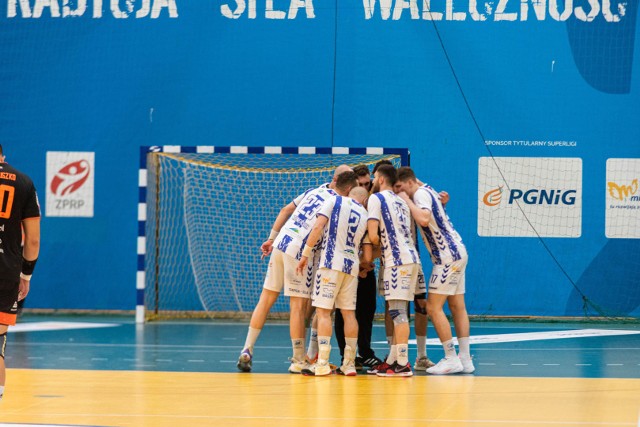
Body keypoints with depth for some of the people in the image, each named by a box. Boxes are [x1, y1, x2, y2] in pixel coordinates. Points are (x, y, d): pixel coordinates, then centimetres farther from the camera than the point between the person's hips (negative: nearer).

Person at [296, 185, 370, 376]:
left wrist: (306, 254, -5)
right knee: (349, 313, 11)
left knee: (323, 311, -3)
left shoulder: (335, 201, 4)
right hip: (352, 266, 4)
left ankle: (322, 364, -9)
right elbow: (368, 257, 12)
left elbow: (318, 227, -9)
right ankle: (349, 363, 13)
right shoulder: (366, 216, 14)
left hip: (331, 262, -4)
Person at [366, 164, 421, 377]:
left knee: (397, 311, -9)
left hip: (397, 259, -8)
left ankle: (403, 364, -12)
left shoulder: (376, 198, -2)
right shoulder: (401, 201, 23)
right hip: (411, 257, 8)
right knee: (398, 312, 13)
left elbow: (373, 236, -9)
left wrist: (379, 244, 10)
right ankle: (393, 361, 17)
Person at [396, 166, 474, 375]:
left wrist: (407, 200, -21)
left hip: (448, 256, -10)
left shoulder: (421, 194, -15)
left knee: (434, 307, -8)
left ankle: (451, 359, -8)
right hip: (457, 252, 10)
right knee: (457, 307, 10)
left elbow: (424, 218, -31)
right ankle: (465, 359, 11)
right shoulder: (427, 191, 15)